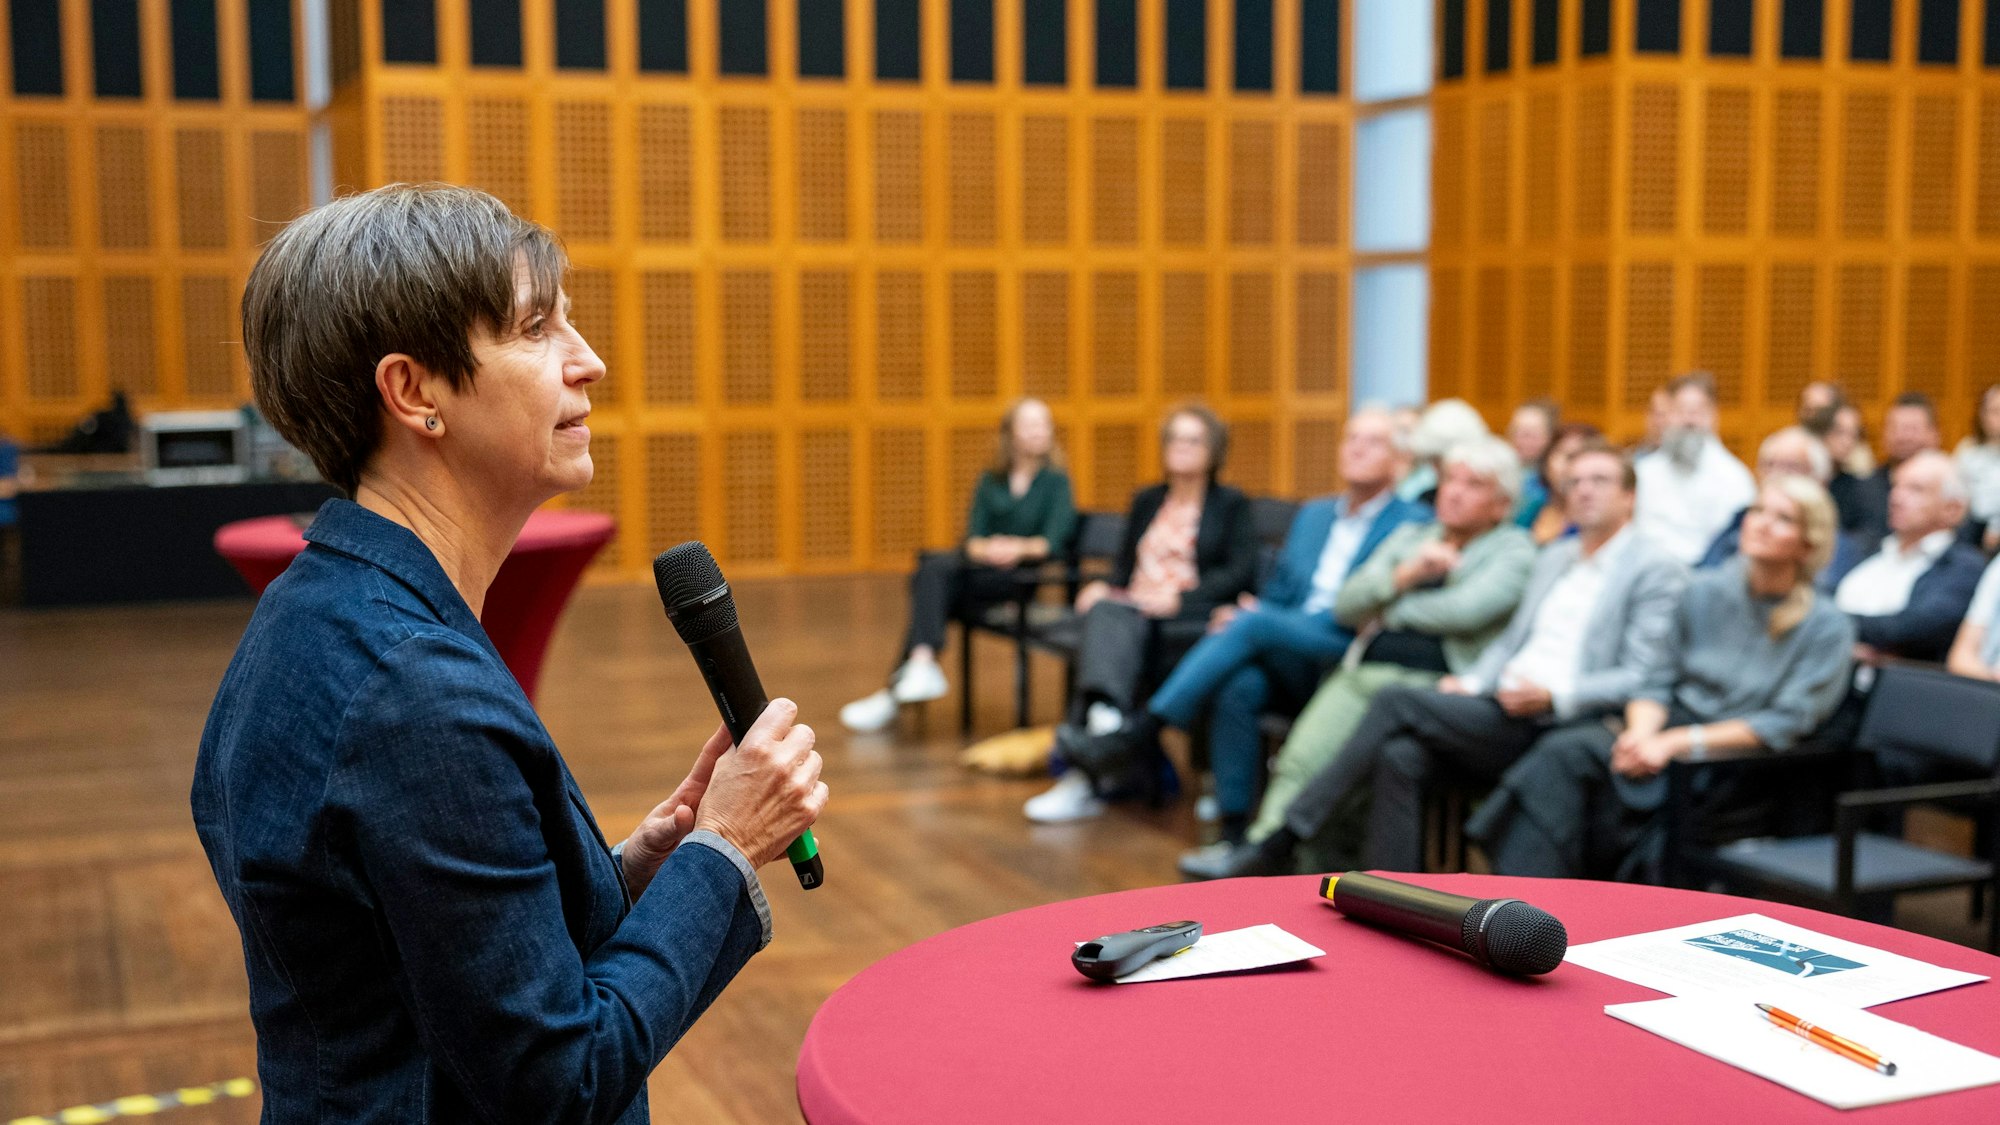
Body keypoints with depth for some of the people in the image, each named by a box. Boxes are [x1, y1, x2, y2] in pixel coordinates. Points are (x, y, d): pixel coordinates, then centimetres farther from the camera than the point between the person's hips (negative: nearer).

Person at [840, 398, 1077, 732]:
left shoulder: (1056, 481, 7)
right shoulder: (991, 481, 18)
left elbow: (1054, 542, -5)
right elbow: (973, 538, 5)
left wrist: (1021, 548, -24)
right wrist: (985, 549, -17)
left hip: (1022, 574, -4)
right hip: (979, 566, 5)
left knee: (933, 577, -27)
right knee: (932, 566, -27)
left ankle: (895, 691, -33)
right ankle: (920, 666, -38)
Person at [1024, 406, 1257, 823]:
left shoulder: (1232, 505, 13)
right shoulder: (1146, 502, 28)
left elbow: (1241, 573, -2)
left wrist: (1180, 597, -17)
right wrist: (1103, 587, -2)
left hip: (1194, 618, -4)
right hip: (1134, 608, 4)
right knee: (1106, 616, -33)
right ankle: (1104, 713, -59)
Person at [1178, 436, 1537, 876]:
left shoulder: (1514, 549, 11)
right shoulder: (1409, 537, 27)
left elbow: (1467, 609, -8)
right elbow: (1346, 605, 15)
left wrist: (1387, 612, 5)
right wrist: (1405, 576, -2)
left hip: (1433, 685, -5)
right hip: (1363, 672, 5)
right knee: (1299, 761, -22)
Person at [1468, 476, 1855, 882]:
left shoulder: (1827, 626, -1)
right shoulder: (1705, 592, 12)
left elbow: (1785, 726, -9)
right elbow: (1660, 682, 11)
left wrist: (1678, 742, -17)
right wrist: (1642, 732, -13)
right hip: (1667, 739, 4)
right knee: (1562, 751, -28)